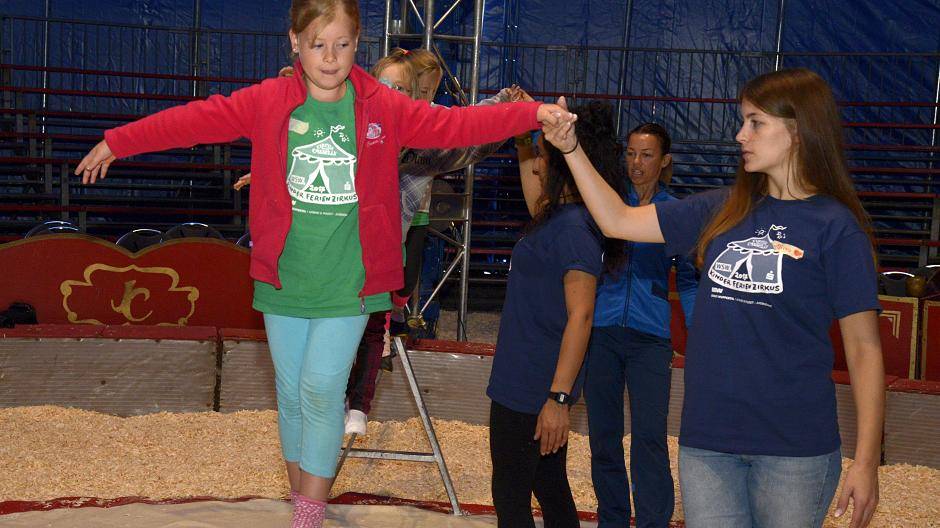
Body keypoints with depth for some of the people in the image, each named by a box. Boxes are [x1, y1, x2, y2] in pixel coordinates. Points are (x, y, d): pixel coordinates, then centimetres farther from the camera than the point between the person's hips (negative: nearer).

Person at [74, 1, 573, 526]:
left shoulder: (384, 108, -3)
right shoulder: (268, 102, -2)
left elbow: (455, 125, -5)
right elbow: (198, 119, -2)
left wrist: (533, 114, -14)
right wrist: (117, 142, -1)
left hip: (347, 284, -2)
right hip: (284, 281, 2)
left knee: (322, 391, -8)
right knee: (291, 395, 12)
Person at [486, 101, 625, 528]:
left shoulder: (574, 228, -21)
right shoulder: (558, 216, 6)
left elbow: (580, 316, -25)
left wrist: (559, 397, -26)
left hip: (530, 391, -9)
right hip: (532, 382, 9)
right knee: (550, 487, 18)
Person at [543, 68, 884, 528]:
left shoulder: (836, 227, -6)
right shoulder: (721, 211, 8)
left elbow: (864, 347, -7)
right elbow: (617, 221, 13)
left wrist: (867, 460, -11)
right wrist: (571, 147, 3)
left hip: (794, 447, -4)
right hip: (705, 441, 4)